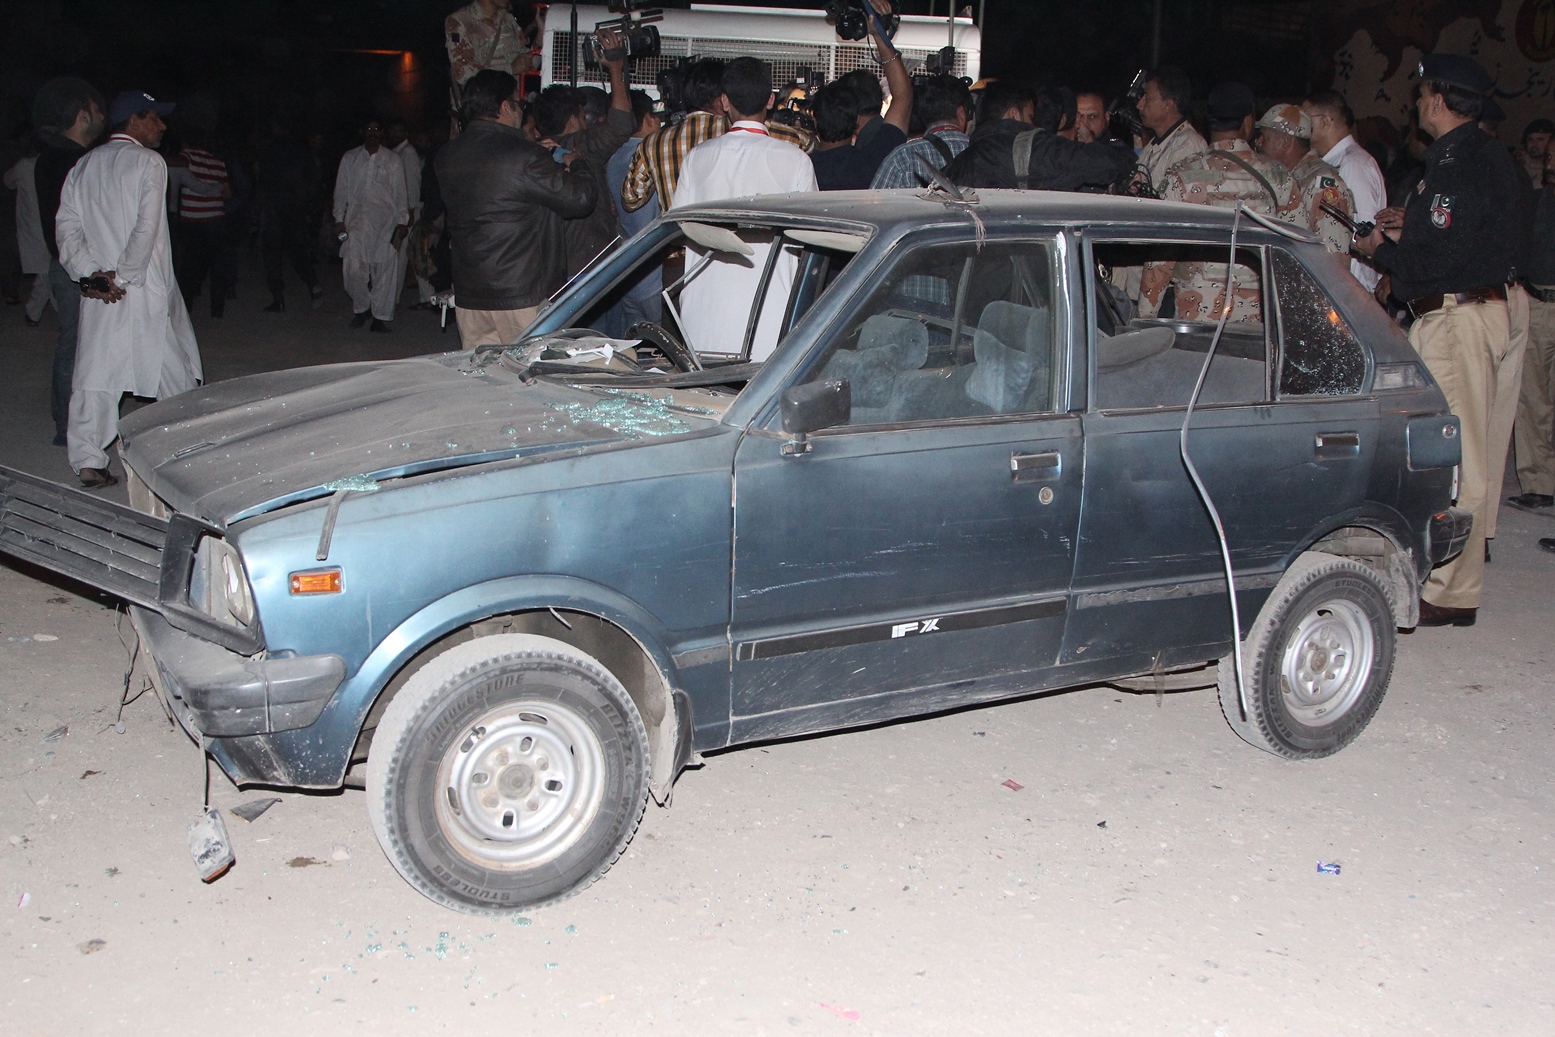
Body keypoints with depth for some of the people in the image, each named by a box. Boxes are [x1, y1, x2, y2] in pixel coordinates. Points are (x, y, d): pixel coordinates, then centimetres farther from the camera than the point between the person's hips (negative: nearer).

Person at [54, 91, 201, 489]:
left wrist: (90, 272, -3)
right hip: (145, 287, -5)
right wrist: (123, 276, -12)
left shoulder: (84, 165, 12)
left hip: (97, 291, 5)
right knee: (172, 367, 8)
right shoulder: (148, 162, -6)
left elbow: (66, 225, 4)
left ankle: (88, 462, 2)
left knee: (94, 373, 5)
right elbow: (146, 227, -16)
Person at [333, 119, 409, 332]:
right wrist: (339, 219, 6)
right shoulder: (350, 158, 11)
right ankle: (361, 307, 4)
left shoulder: (392, 160, 8)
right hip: (358, 217, 0)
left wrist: (402, 222, 1)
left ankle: (381, 316, 7)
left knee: (384, 268, -2)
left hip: (386, 221, 0)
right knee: (354, 264, -16)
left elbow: (400, 193, 7)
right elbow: (341, 191, 12)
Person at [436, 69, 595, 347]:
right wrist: (568, 168, 13)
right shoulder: (524, 155, -15)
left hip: (468, 295, 7)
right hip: (523, 296, -7)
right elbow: (579, 199, -11)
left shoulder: (445, 157, 7)